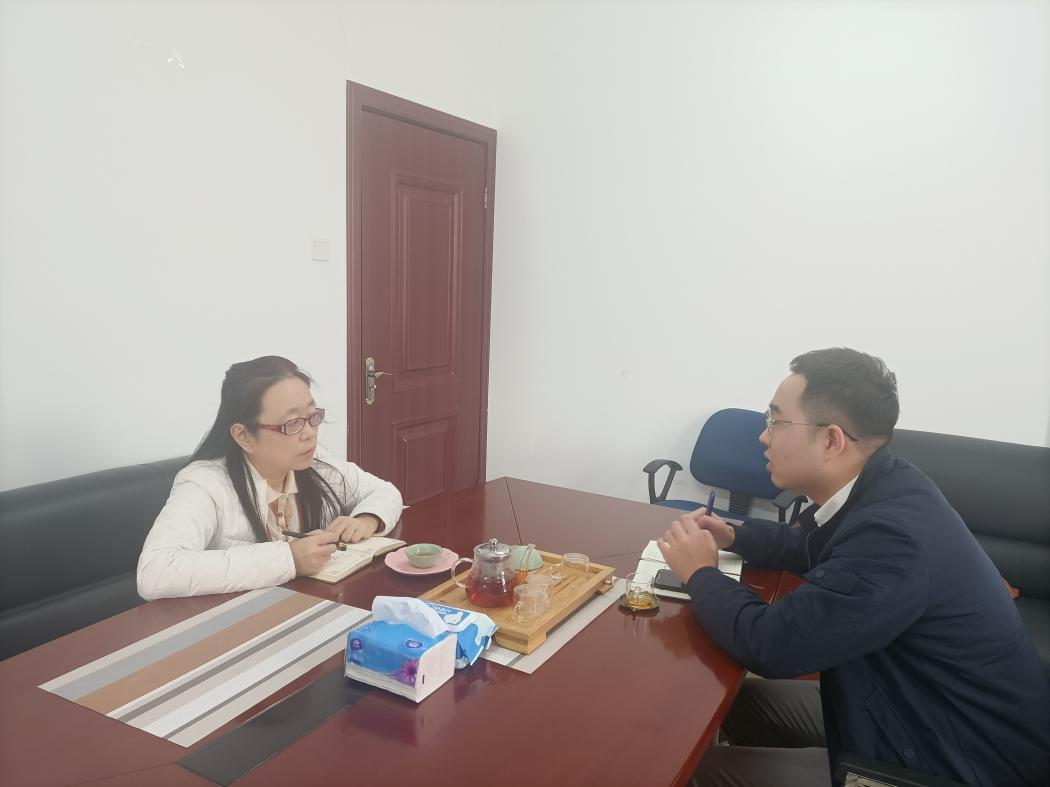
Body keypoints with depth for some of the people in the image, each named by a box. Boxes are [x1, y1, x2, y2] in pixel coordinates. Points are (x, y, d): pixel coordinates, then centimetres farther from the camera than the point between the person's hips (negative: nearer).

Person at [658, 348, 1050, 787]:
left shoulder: (893, 535, -33)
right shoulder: (879, 487, -4)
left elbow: (769, 644, -29)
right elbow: (808, 547, 16)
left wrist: (701, 574, -12)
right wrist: (733, 536, -1)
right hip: (921, 706, 8)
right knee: (740, 699, 9)